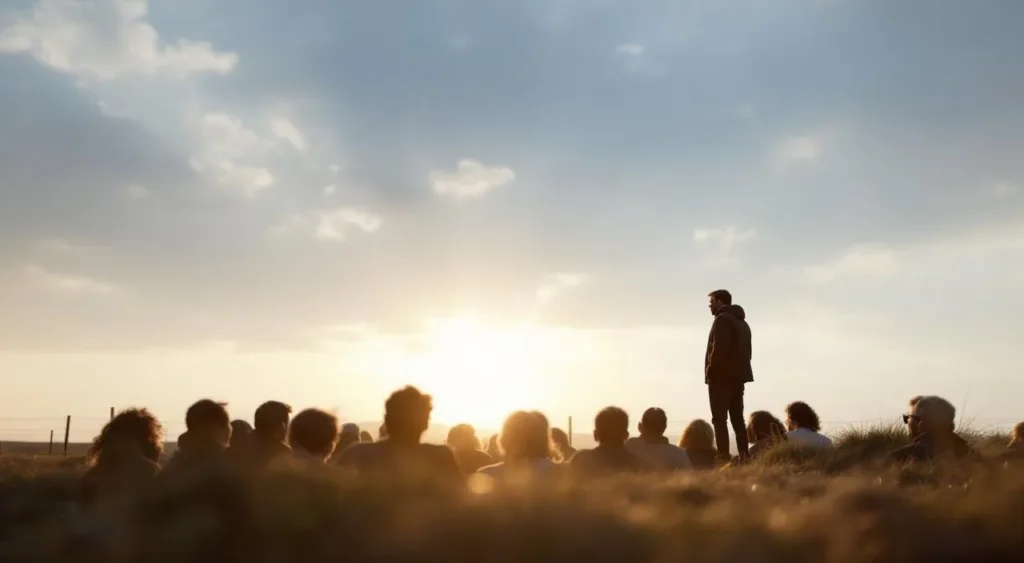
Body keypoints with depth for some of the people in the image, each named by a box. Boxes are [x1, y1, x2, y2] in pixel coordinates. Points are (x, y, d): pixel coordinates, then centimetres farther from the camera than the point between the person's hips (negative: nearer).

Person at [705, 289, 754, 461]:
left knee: (719, 420, -8)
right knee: (737, 419, 9)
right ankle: (744, 457, 6)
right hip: (738, 375, 9)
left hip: (722, 376, -9)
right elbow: (747, 350, 18)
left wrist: (710, 370, -13)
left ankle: (724, 458, -13)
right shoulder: (742, 322, 20)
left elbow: (719, 347, -20)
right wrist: (739, 368, 15)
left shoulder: (722, 319, -8)